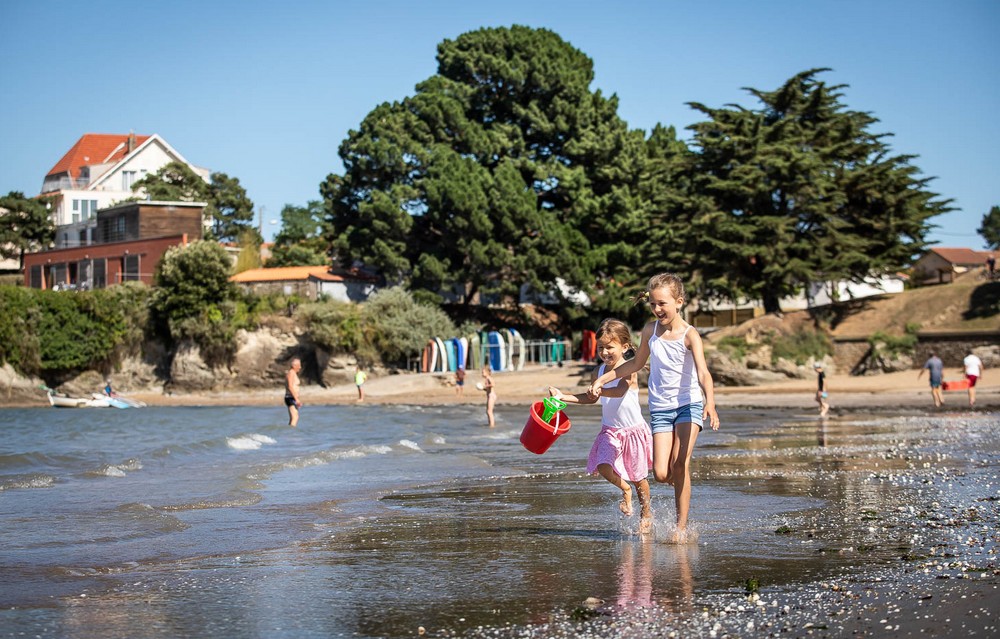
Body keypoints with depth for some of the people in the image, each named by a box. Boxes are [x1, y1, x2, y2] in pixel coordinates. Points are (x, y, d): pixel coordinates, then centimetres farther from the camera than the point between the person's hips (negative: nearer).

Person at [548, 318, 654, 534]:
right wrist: (563, 397, 9)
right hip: (610, 430, 5)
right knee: (604, 468, -17)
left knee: (638, 477, 8)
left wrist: (599, 389, -54)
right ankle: (625, 490, 15)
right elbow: (592, 398, 18)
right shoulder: (599, 371, 2)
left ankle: (646, 514, 32)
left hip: (633, 430, -5)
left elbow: (620, 391, -37)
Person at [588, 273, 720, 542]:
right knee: (661, 474, -8)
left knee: (680, 463, -18)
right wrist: (603, 379, 17)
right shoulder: (650, 330, 2)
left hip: (689, 404, -4)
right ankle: (684, 484, 27)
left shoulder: (690, 335, -13)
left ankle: (682, 526, -10)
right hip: (660, 408, 4)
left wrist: (710, 402, -44)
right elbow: (637, 363, 20)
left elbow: (703, 373, -26)